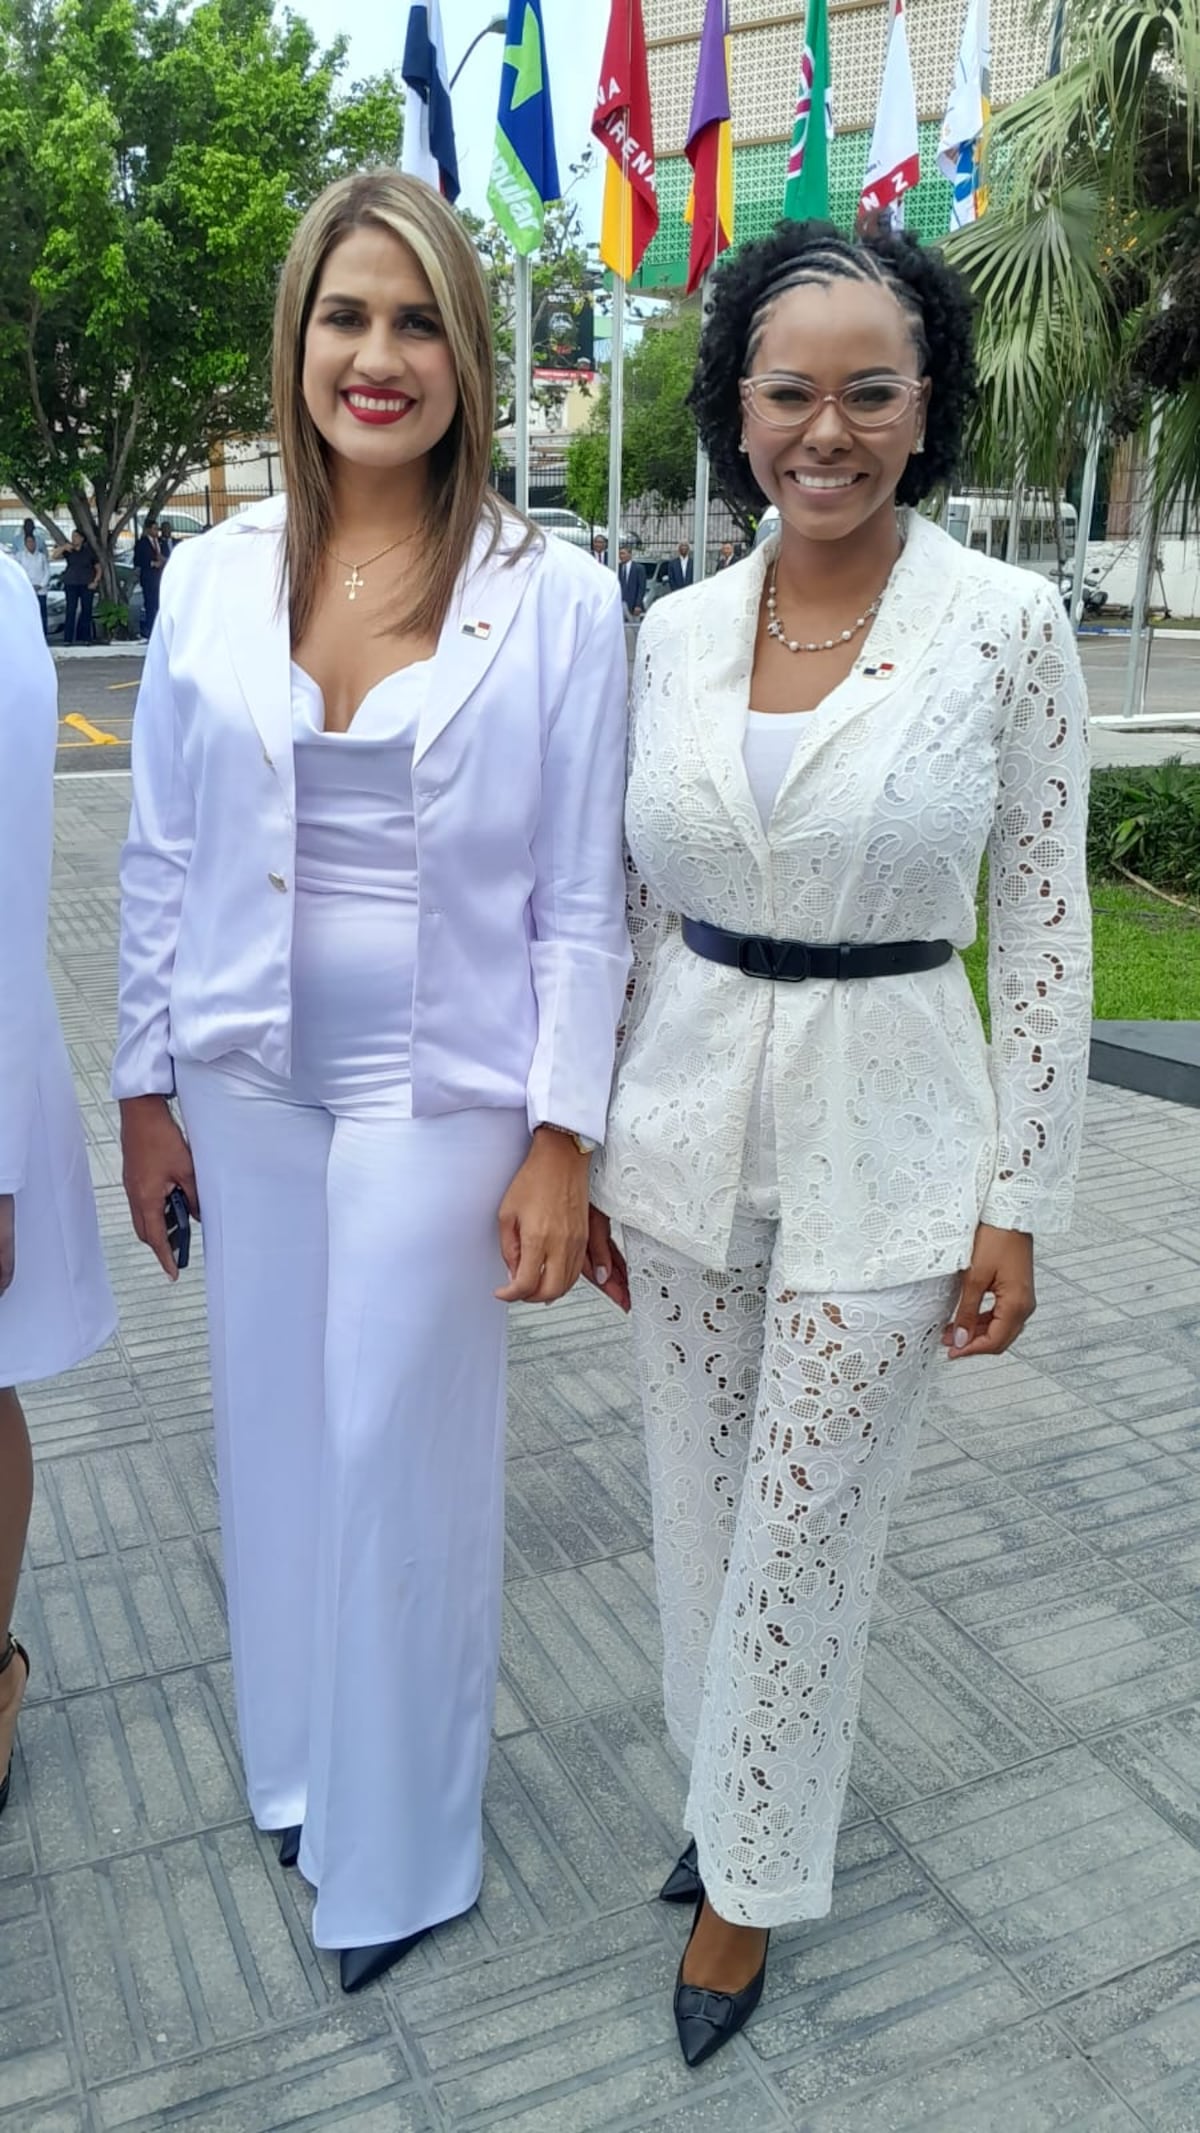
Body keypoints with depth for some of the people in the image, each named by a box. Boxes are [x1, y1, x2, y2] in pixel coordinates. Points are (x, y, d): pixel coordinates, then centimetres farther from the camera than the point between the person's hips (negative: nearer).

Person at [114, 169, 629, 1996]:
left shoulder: (556, 599, -7)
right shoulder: (210, 579, 2)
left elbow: (582, 902, -5)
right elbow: (161, 861, 6)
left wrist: (562, 1141, -8)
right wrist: (146, 1091, 7)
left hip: (440, 1102, -3)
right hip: (249, 1091, 3)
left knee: (404, 1465, 8)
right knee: (276, 1438, 16)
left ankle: (399, 1857, 33)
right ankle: (296, 1765, 44)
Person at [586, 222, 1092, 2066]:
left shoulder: (1009, 628, -9)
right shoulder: (674, 632, 2)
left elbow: (1042, 927, -5)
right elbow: (637, 905, 8)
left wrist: (1020, 1200, -5)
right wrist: (589, 1150, 10)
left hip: (883, 1136, -3)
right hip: (688, 1117, 4)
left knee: (802, 1536, 9)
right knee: (702, 1499, 17)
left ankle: (753, 1874, 35)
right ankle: (737, 1784, 45)